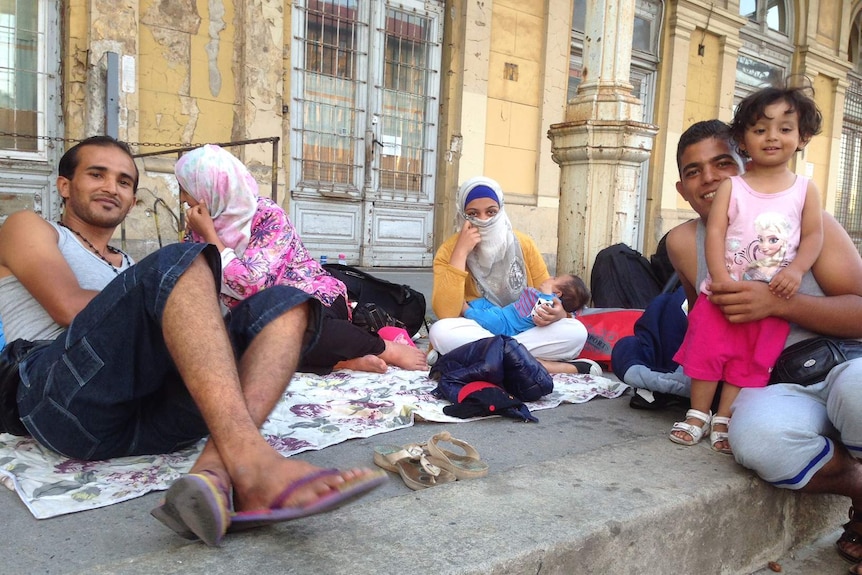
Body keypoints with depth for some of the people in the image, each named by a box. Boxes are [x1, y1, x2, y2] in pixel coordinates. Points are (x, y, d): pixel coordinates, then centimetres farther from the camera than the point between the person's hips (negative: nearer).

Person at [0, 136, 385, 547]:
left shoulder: (130, 268, 37)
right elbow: (69, 306, 0)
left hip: (152, 420, 5)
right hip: (65, 399, -5)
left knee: (285, 303, -10)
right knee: (178, 262, -26)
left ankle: (215, 472, -37)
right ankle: (250, 464, -44)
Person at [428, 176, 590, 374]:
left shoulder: (523, 244, 1)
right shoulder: (449, 250, -7)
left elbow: (548, 294, 7)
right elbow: (446, 314, -21)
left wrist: (558, 312, -18)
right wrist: (461, 253, -22)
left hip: (526, 332, 2)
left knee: (576, 331, -22)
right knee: (440, 332, -34)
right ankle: (540, 365, -29)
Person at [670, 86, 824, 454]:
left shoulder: (805, 190, 4)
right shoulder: (731, 186, 1)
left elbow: (813, 235, 0)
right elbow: (714, 231, -7)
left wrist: (795, 271, -18)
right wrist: (721, 279, -18)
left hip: (772, 298, 1)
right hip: (722, 292, -1)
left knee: (750, 362, 5)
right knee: (708, 350, 2)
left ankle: (724, 419, 16)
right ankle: (698, 414, 16)